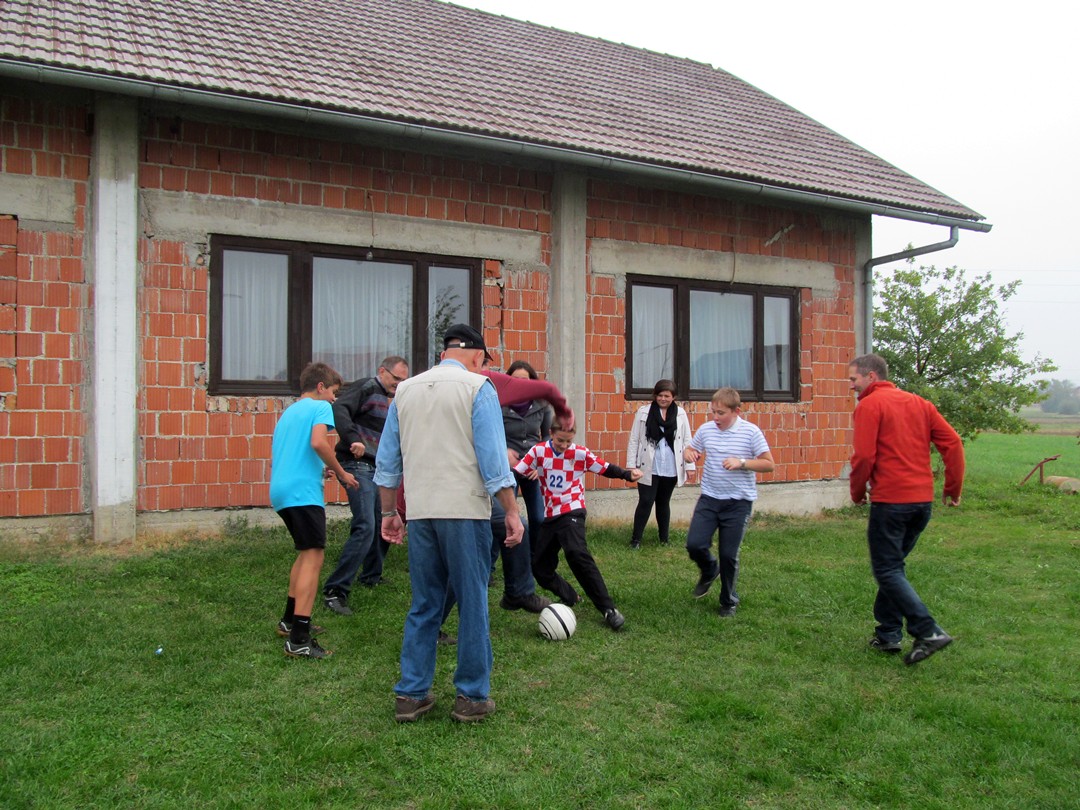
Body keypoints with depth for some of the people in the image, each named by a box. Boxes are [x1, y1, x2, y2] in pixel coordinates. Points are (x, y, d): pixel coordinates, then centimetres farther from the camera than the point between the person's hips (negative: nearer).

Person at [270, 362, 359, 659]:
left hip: (279, 490, 9)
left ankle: (290, 620, 32)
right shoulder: (320, 407, 0)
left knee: (307, 552, 23)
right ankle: (298, 639, -18)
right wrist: (341, 473, -8)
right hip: (303, 491, -9)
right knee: (313, 557, -11)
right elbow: (318, 442, -18)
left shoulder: (288, 412, 25)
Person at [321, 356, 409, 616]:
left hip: (378, 469, 9)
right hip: (358, 465, -9)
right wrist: (353, 439, -35)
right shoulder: (366, 387, -7)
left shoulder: (390, 399, 19)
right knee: (365, 528, -17)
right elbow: (339, 409, -24)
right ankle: (335, 590, -12)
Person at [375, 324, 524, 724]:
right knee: (472, 604, 5)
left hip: (420, 512, 5)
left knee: (423, 606, 13)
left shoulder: (406, 389, 13)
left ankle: (411, 695, 18)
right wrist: (512, 512, -6)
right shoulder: (477, 387, -3)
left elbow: (387, 461, 14)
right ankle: (472, 697, 13)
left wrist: (389, 512, 21)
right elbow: (493, 458, -10)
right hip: (465, 510, -5)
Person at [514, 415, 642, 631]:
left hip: (572, 512, -4)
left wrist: (627, 474, -16)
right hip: (550, 516, 4)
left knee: (577, 554, -27)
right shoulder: (538, 452, -2)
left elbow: (605, 468, -2)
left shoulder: (581, 453, -4)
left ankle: (608, 609, -24)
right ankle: (569, 598, 32)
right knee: (539, 566, 7)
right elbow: (515, 473, -5)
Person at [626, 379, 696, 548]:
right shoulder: (644, 412, -2)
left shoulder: (680, 413, 3)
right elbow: (634, 440, -1)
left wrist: (690, 466, 1)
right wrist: (631, 465, -5)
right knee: (645, 502, -3)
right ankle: (636, 538, 9)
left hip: (671, 469, 2)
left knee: (663, 503, 14)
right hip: (648, 468, -2)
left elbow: (687, 441, 4)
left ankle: (664, 538, 27)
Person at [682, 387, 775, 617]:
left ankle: (729, 601, 25)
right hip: (709, 499, 3)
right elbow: (691, 450, 17)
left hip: (738, 503, -3)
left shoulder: (751, 432, -9)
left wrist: (742, 462, -21)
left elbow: (769, 464, -7)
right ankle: (709, 571, 29)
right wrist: (688, 453, -8)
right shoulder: (706, 429, 1)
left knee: (728, 555, 2)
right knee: (694, 544, -7)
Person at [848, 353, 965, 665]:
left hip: (890, 501, -8)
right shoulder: (919, 403, 14)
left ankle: (928, 631, -11)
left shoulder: (869, 405, -6)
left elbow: (864, 456, -14)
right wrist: (953, 488, 13)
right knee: (893, 565, 18)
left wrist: (857, 492, 2)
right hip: (923, 499, 8)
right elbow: (953, 443, 9)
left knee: (887, 570, 0)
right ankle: (888, 635, 20)